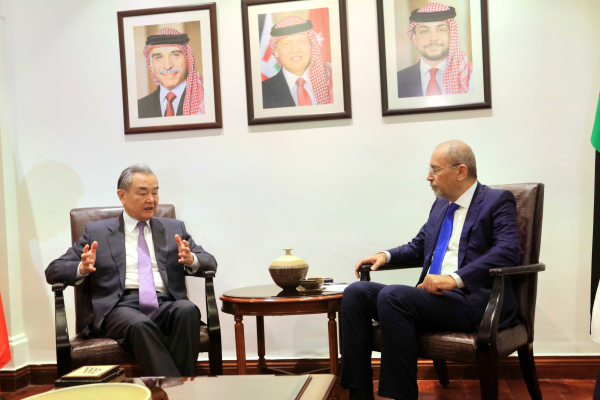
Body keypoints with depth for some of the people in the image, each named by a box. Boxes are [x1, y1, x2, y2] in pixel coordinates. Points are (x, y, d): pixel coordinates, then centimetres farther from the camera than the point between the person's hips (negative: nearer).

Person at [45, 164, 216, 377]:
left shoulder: (174, 229, 22)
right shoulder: (96, 232, 17)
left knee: (188, 310, -33)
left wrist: (191, 260, -9)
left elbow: (210, 262, 16)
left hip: (165, 306, 2)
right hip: (121, 306, -2)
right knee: (139, 325, -37)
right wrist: (82, 269, -10)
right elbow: (53, 271, 14)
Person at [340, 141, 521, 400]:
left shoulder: (498, 201, -1)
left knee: (392, 296, -31)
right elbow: (417, 248, 31)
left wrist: (455, 279, -26)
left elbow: (508, 251, -17)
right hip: (434, 295, 8)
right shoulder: (440, 204, 21)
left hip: (474, 300, -7)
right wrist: (386, 256, 10)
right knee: (356, 293, -10)